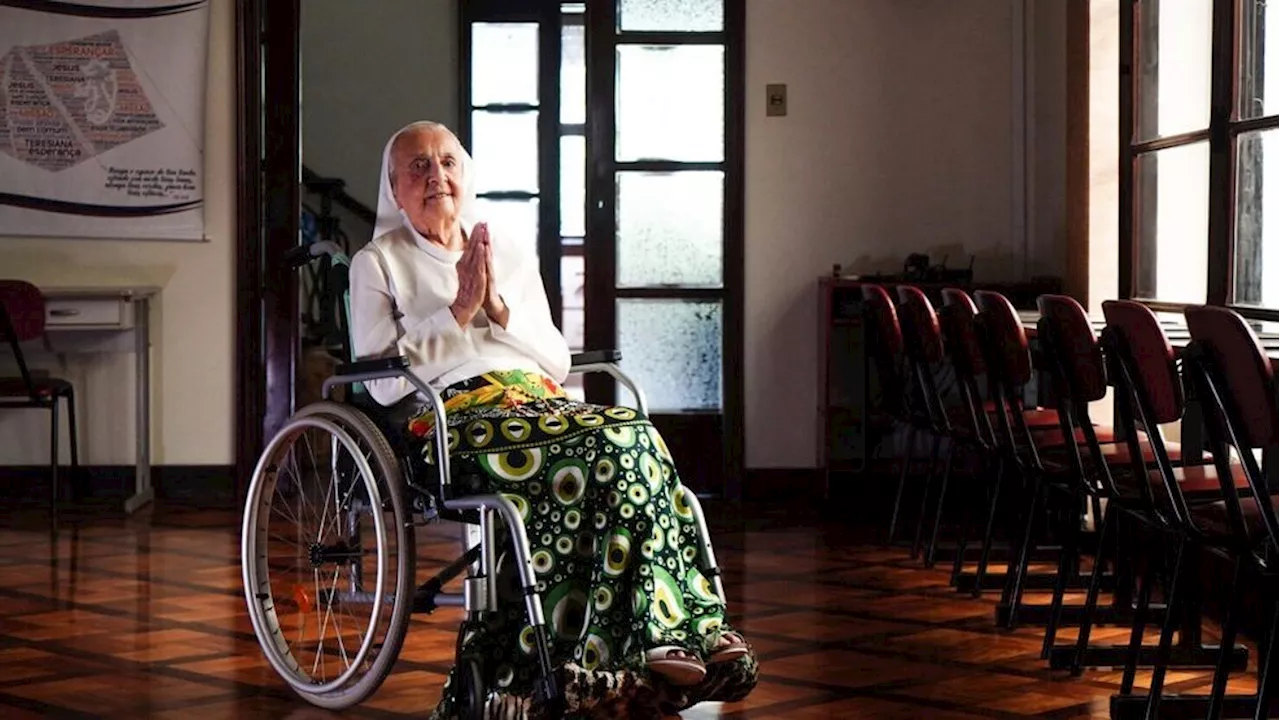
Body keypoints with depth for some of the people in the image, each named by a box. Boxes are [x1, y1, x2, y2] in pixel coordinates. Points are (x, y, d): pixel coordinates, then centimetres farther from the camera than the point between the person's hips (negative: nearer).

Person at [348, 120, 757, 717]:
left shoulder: (513, 258, 27)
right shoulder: (378, 264, 15)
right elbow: (384, 380, 1)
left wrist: (500, 309, 3)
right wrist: (459, 310, -3)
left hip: (540, 402, 5)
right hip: (456, 418, -5)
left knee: (635, 442, -31)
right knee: (617, 444, -32)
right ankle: (665, 641, -31)